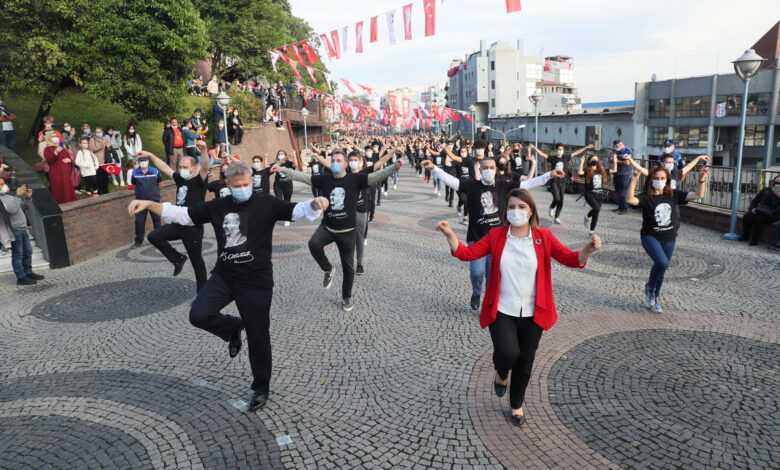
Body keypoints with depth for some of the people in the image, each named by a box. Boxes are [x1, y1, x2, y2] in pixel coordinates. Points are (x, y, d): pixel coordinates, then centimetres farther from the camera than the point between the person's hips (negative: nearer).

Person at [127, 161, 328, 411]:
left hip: (256, 281, -3)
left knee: (258, 338, 4)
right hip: (223, 277, 4)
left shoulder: (266, 204, -6)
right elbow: (181, 214, 7)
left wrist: (316, 203, -39)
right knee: (198, 315, -15)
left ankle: (261, 388, 28)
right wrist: (148, 204, -4)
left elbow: (298, 210, -17)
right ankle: (233, 328, 18)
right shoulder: (218, 206, 5)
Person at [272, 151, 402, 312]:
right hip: (327, 227, 1)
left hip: (347, 231, -1)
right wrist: (283, 169, -3)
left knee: (348, 267, 8)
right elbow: (302, 176, 3)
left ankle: (346, 297, 32)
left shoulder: (355, 179, -8)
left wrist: (395, 167, -32)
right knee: (313, 244, -30)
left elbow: (377, 176, -17)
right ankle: (328, 269, 0)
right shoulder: (324, 179, 0)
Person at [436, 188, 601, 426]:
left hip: (532, 314, 2)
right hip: (501, 311, -1)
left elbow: (571, 259, -9)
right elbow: (466, 253, -7)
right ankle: (501, 373, 17)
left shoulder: (544, 237, -3)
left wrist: (588, 250, -29)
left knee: (525, 364, 14)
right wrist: (449, 234, -22)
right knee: (508, 353, -23)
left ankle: (517, 405, 42)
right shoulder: (496, 235, -3)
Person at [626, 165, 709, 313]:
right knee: (662, 262, -28)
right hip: (650, 237, -4)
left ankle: (654, 299, 36)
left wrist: (702, 180, -13)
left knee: (662, 270, 14)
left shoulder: (673, 194, 1)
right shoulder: (646, 196, -11)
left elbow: (698, 195, 1)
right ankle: (649, 287, 2)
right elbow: (629, 199, -32)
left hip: (669, 239, 4)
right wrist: (634, 181, -40)